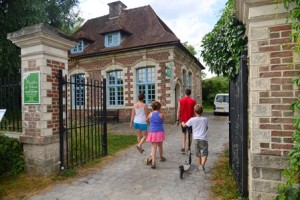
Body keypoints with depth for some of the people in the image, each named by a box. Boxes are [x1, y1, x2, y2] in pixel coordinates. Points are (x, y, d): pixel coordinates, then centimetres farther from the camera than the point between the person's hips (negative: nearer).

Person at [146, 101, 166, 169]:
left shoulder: (151, 114, 0)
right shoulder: (161, 114, -6)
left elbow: (146, 120, 16)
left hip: (152, 132, 0)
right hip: (160, 132, 0)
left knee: (153, 147, -2)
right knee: (160, 145, 20)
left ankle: (153, 162, -14)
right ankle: (161, 157, 42)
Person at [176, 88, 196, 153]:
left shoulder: (181, 100, -3)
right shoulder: (193, 101, -5)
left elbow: (178, 111, -3)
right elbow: (194, 111, -3)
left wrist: (178, 120, 3)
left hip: (183, 120, 1)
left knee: (184, 133, 16)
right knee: (190, 134, 10)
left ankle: (183, 147, 3)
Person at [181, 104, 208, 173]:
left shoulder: (192, 119, -3)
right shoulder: (205, 119, -1)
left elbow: (184, 125, 9)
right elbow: (206, 128, 13)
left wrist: (182, 123, 31)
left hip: (196, 138, 1)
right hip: (203, 138, -1)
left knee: (198, 153, 17)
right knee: (204, 153, 2)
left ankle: (200, 165, 26)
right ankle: (203, 164, -20)